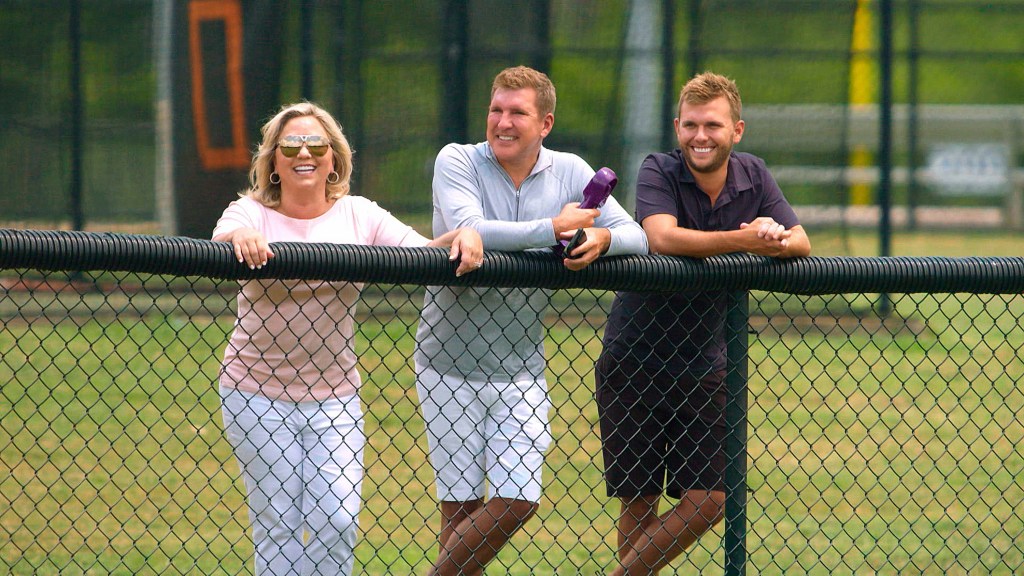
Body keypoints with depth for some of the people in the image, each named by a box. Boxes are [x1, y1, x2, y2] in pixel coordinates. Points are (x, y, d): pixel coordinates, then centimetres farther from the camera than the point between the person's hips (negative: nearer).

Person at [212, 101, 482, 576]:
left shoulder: (358, 215, 4)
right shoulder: (252, 213, -4)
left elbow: (424, 253, -3)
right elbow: (222, 238, -26)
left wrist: (463, 236, -24)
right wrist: (239, 236, -49)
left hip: (334, 395, 2)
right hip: (258, 393, -2)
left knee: (337, 519, -6)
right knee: (277, 522, 0)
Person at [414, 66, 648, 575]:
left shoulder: (570, 172, 2)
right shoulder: (457, 161, -8)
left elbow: (636, 236, 0)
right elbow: (469, 228, -26)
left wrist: (603, 238, -24)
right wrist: (556, 228, -22)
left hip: (521, 366, 3)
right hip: (449, 362, -3)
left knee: (518, 500, -5)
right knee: (461, 505, -1)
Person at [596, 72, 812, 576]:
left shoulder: (753, 176, 2)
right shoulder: (659, 172, -11)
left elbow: (801, 242, -3)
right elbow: (662, 237, -29)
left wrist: (779, 241, -28)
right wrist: (744, 240, -39)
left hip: (705, 367, 4)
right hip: (632, 361, -4)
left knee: (710, 500, -2)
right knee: (638, 501, 1)